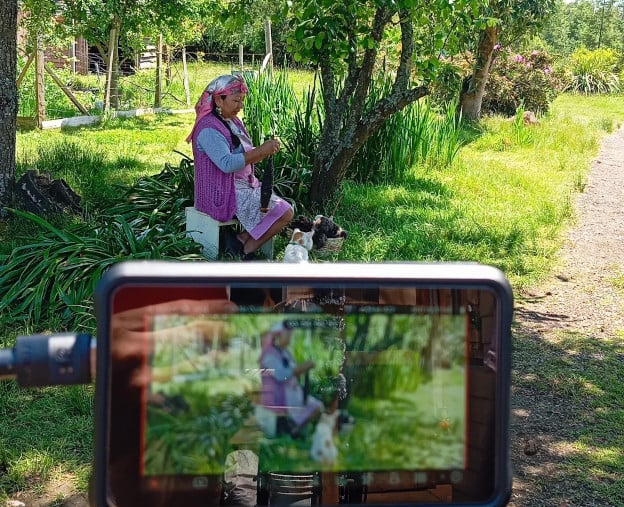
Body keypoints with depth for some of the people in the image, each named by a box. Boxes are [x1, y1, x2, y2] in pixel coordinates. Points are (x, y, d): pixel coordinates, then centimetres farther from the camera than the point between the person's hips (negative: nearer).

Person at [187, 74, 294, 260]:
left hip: (246, 186, 10)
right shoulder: (209, 129, -18)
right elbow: (227, 164, -30)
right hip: (224, 194, -10)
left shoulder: (233, 122, 13)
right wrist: (261, 150, -28)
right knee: (284, 213, -13)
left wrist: (266, 151, -1)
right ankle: (246, 248, -1)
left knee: (286, 210, 3)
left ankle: (243, 242, 0)